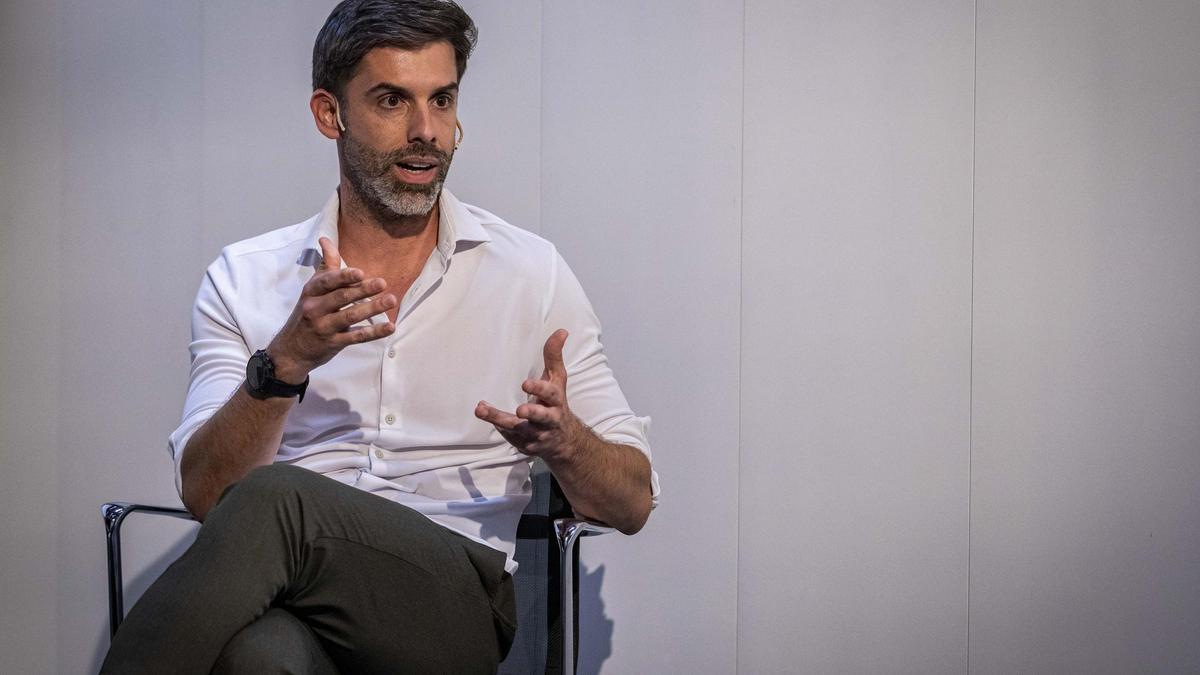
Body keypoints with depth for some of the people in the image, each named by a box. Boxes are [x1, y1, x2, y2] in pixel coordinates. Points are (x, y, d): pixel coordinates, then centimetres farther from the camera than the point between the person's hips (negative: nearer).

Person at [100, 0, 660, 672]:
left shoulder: (529, 271, 10)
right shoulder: (244, 280, 12)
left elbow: (632, 503, 10)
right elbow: (204, 493, 1)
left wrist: (561, 439, -13)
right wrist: (284, 365, -15)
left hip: (459, 608, 1)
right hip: (295, 597, 0)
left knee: (272, 501, -32)